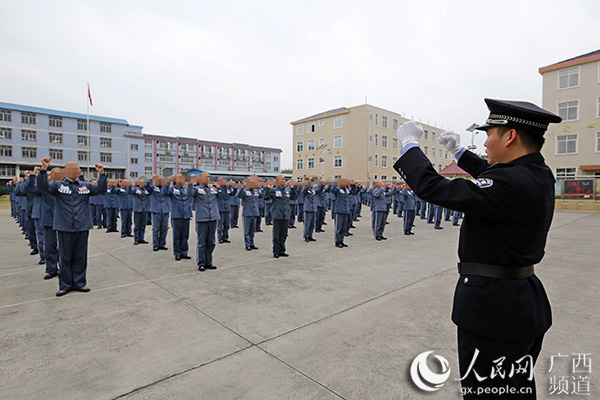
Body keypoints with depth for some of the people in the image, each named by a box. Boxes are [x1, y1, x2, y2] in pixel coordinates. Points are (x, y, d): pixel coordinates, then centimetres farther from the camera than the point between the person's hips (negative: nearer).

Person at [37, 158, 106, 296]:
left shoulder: (86, 186, 9)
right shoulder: (58, 185, 2)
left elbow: (101, 190, -2)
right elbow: (43, 187, -13)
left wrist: (102, 174, -14)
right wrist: (44, 169, -26)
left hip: (82, 228, 2)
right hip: (65, 228, -2)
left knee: (80, 257, 9)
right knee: (65, 257, 6)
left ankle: (79, 283, 21)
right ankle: (65, 285, 19)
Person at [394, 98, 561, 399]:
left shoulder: (512, 185, -27)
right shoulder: (539, 175, 3)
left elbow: (432, 188, -28)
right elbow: (491, 174, 23)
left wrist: (409, 143, -15)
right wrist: (458, 151, 26)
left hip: (493, 306, -9)